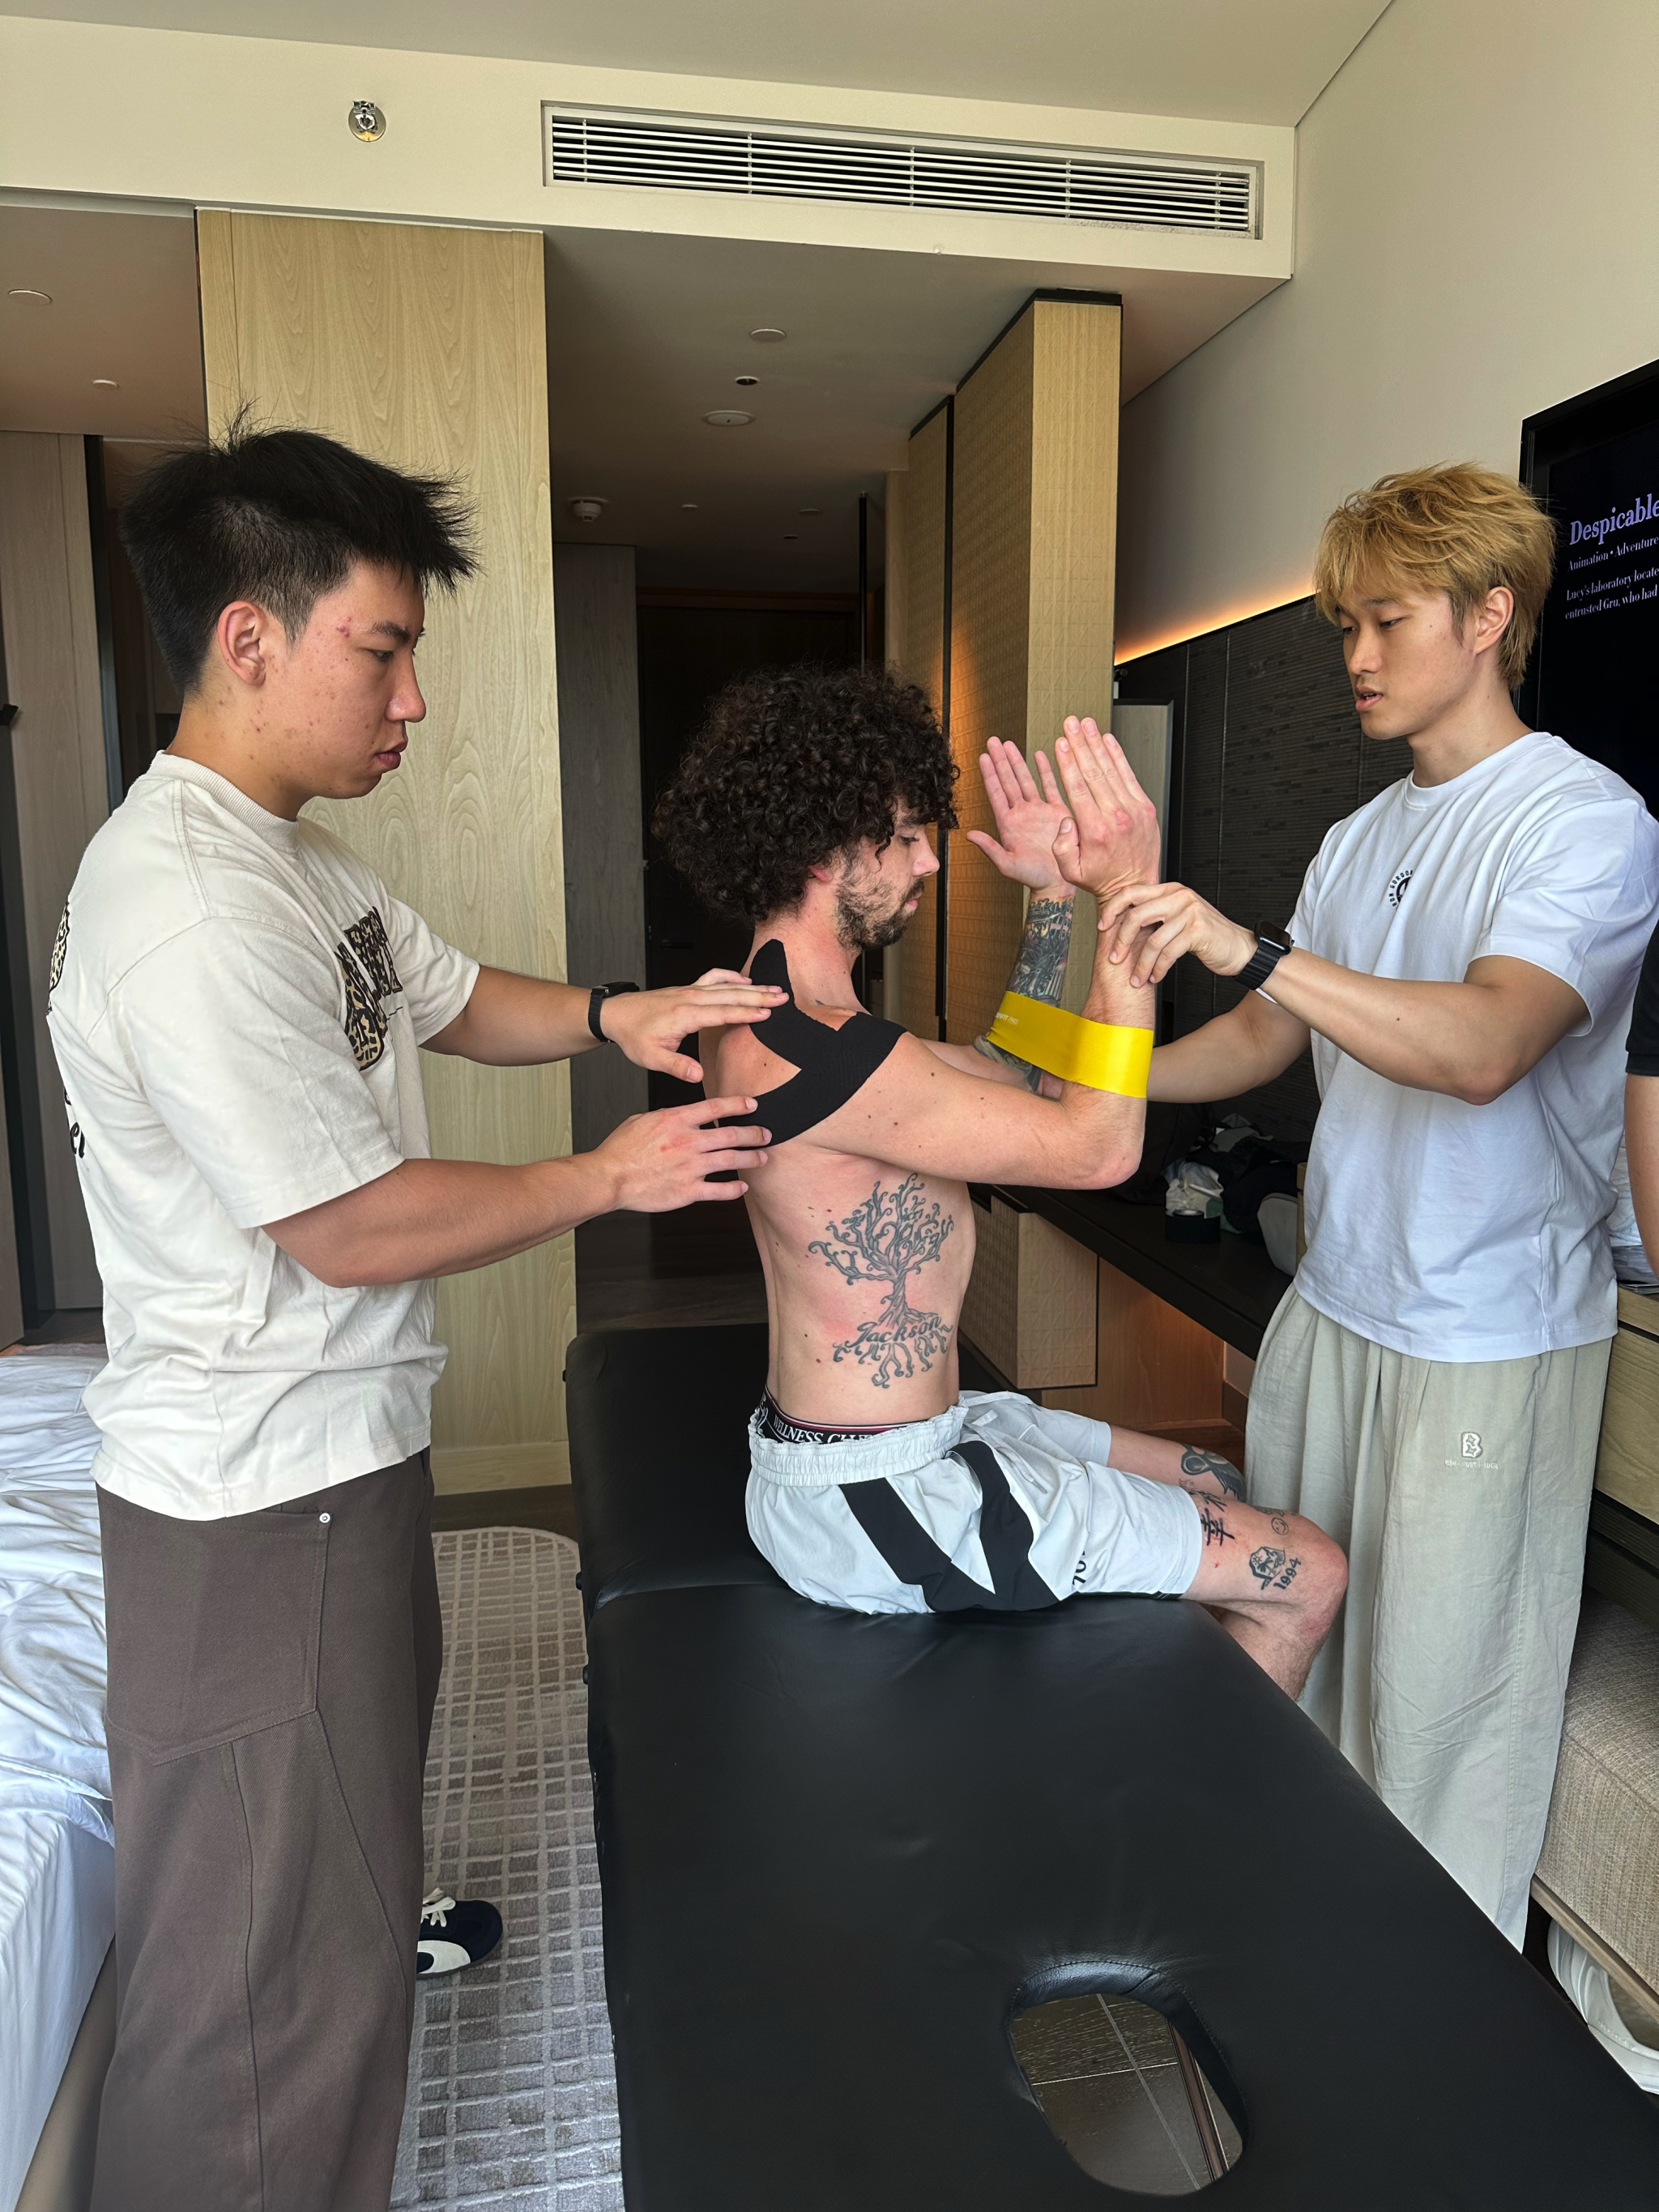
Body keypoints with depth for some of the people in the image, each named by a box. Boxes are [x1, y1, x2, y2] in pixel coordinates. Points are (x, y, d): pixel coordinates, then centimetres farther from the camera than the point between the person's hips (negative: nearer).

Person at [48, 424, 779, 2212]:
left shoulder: (294, 855, 5)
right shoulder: (183, 907, -28)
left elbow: (442, 997, 16)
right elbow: (358, 1228, -26)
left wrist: (615, 1020, -3)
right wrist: (608, 1176, -14)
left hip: (338, 1438, 11)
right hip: (256, 1494, -10)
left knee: (351, 1767, 36)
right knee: (273, 1955, 8)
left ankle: (377, 1912, 61)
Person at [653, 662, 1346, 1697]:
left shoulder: (776, 1019, 8)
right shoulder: (814, 1052, -26)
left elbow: (1016, 1082, 15)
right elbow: (1096, 1146, -23)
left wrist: (1053, 900, 7)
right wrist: (1128, 894, -19)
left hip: (875, 1440, 10)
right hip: (882, 1498, -10)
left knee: (1210, 1483, 24)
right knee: (1309, 1575, -1)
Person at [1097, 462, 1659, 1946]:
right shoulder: (1363, 837, 12)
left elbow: (1484, 1045, -29)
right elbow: (1270, 1039, 17)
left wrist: (1249, 948, -38)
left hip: (1488, 1338, -7)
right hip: (1334, 1305, 8)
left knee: (1441, 1693, 2)